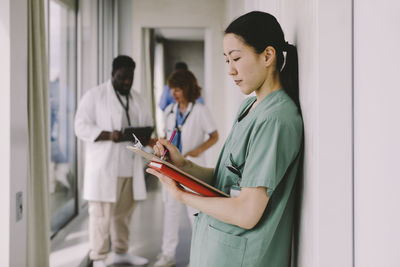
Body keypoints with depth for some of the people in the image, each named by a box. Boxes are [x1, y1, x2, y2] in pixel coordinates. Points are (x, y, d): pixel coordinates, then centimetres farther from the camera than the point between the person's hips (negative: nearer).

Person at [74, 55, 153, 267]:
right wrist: (108, 135, -23)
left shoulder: (136, 98, 16)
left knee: (124, 211, 12)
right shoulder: (94, 96, -3)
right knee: (101, 212, -5)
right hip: (104, 165, -6)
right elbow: (81, 127, -8)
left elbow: (148, 123, 21)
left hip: (129, 165, 6)